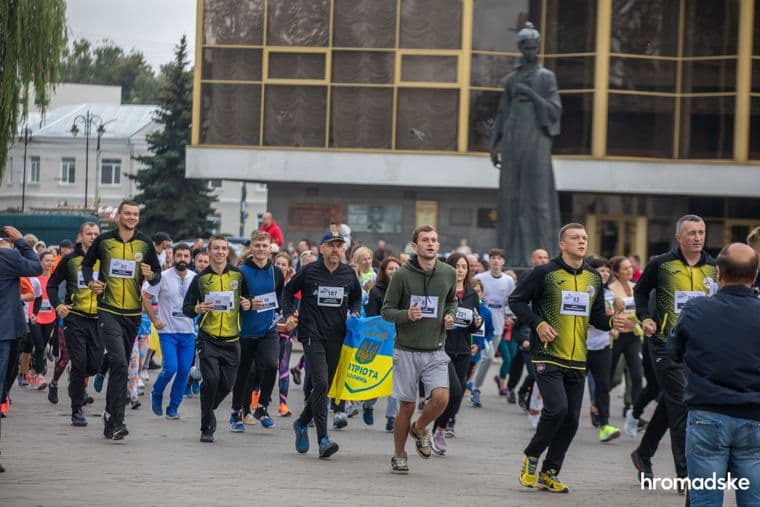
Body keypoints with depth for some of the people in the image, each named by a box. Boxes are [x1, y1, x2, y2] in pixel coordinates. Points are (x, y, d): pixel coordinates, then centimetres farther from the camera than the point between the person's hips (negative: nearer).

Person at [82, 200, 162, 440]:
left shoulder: (145, 243, 4)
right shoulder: (104, 240, -1)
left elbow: (158, 273, 10)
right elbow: (87, 263, 14)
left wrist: (151, 276, -13)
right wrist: (90, 281, -6)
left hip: (133, 312, 4)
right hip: (108, 310, -4)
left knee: (122, 364, 12)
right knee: (119, 361, -18)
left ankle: (111, 415, 25)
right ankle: (116, 421, -19)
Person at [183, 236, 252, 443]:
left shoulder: (238, 275, 5)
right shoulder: (201, 278, 1)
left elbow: (248, 299, 17)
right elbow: (186, 308, 3)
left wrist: (248, 304, -7)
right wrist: (197, 309, -19)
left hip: (232, 339, 2)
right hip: (208, 338, -2)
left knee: (227, 385, 5)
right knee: (211, 379, -16)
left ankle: (208, 410, 35)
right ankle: (207, 427, -4)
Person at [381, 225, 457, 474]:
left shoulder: (448, 273, 3)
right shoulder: (402, 274, -6)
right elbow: (386, 310, -1)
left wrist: (450, 316, 1)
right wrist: (406, 315, -20)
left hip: (435, 351, 2)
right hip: (407, 350, -2)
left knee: (441, 398, -17)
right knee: (407, 405, 2)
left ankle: (419, 428, 16)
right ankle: (399, 456, 21)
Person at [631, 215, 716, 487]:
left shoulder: (714, 268, 4)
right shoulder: (661, 264, -4)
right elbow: (641, 291, 11)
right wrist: (645, 317, -3)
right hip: (666, 344, -4)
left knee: (669, 405, 15)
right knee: (680, 404, -10)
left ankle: (643, 454, 34)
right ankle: (686, 472, -7)